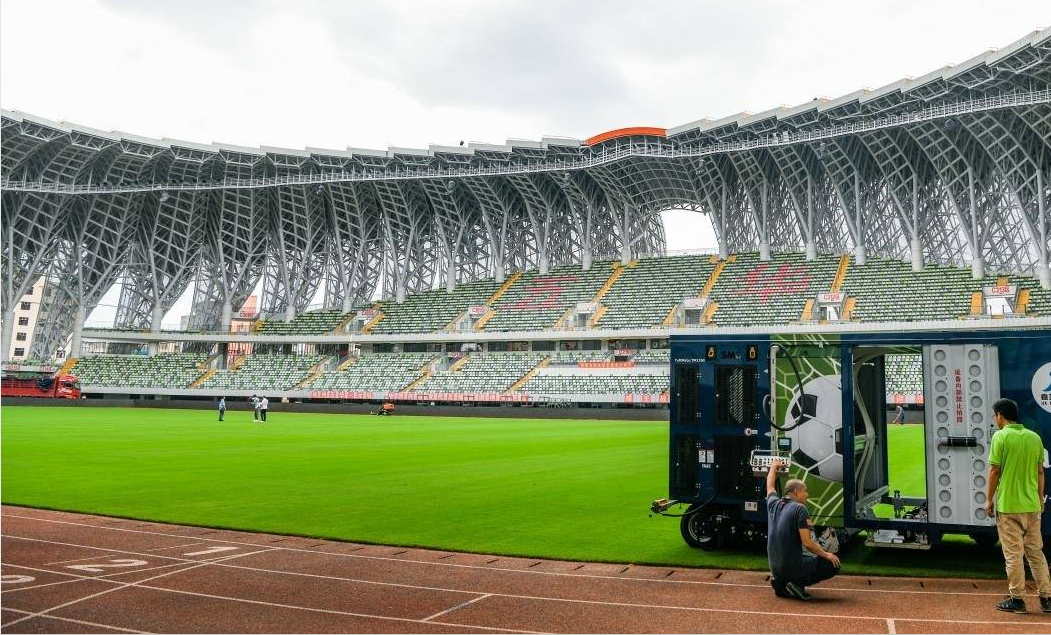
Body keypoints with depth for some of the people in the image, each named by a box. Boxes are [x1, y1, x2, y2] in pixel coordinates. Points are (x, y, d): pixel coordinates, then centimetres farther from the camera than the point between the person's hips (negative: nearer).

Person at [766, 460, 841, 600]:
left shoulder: (774, 504, 6)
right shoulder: (799, 509, -12)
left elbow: (770, 486, 29)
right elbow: (807, 543, -16)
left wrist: (773, 467, 44)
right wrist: (826, 555, 0)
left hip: (775, 568, 7)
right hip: (793, 567, -7)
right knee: (834, 564, 7)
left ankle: (780, 582, 11)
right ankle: (798, 583, -5)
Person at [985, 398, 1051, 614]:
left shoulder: (1001, 436, -11)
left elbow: (995, 470, -11)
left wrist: (989, 499, -3)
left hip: (1008, 505, -5)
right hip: (1032, 505, 6)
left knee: (1013, 554, 1)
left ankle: (1017, 599, 6)